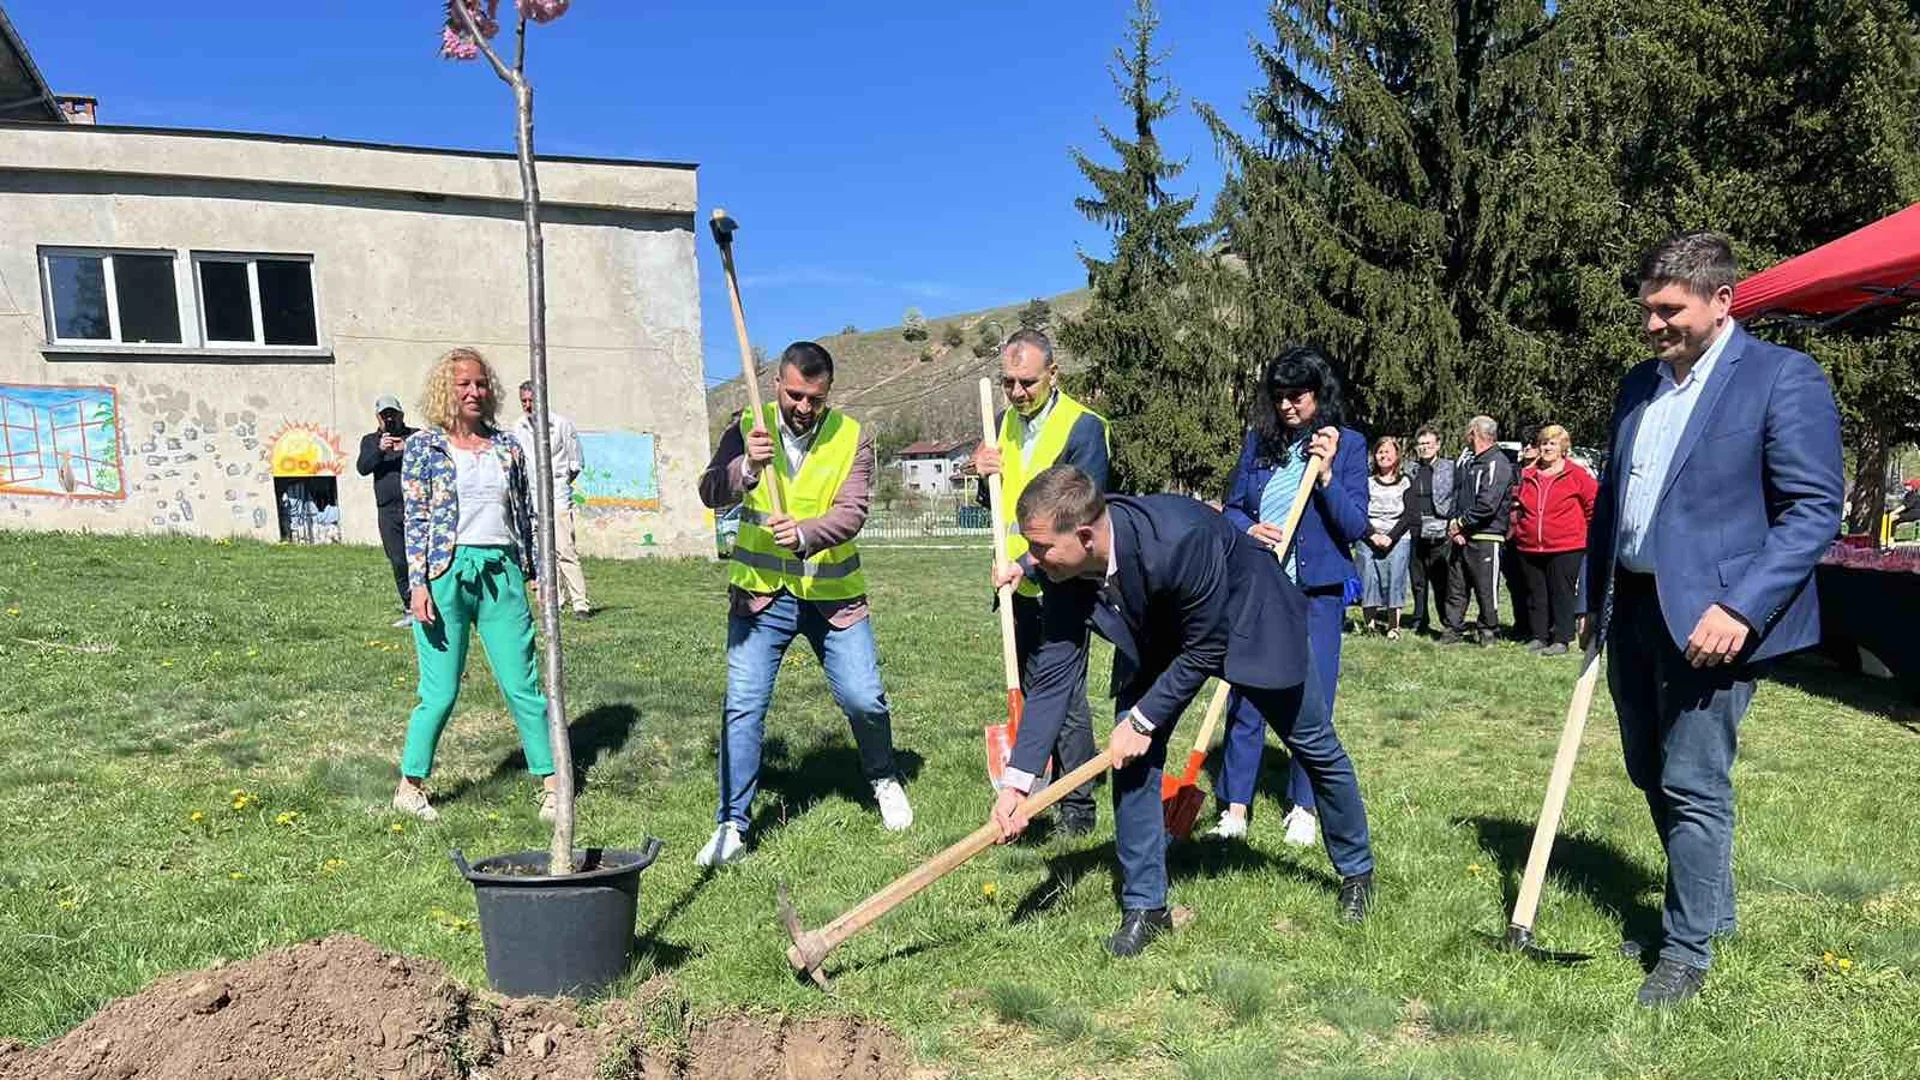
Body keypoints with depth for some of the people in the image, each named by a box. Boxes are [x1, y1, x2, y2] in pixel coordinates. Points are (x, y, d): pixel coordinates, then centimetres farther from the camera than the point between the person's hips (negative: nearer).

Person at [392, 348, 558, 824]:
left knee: (523, 685, 2)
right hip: (446, 574, -3)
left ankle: (550, 783, 11)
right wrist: (418, 583, -9)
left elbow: (525, 514, 14)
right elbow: (415, 519, -2)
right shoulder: (423, 445, 2)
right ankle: (409, 786, 20)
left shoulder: (506, 446, 11)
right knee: (441, 692, 1)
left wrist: (539, 572, 11)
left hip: (501, 573, 3)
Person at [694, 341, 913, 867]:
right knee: (743, 705, -3)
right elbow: (711, 493, -15)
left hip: (834, 595, 0)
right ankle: (731, 827, 9)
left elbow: (851, 513, -15)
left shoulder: (852, 438, -4)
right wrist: (746, 467, -36)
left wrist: (804, 534, -35)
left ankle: (884, 779, 31)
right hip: (761, 593, 0)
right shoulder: (748, 428, -3)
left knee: (864, 699, 0)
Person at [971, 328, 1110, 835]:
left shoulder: (1084, 426, -11)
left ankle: (1078, 807, 7)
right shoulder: (1005, 422, 12)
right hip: (1019, 585, 7)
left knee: (1066, 697, -4)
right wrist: (985, 476, -3)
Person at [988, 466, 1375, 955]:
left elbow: (1205, 650, -31)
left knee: (1315, 747, 13)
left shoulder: (1179, 539, -45)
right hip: (1156, 635, 4)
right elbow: (1053, 673, -21)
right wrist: (1017, 781, -25)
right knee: (1132, 759, -7)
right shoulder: (1062, 568, -26)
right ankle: (1144, 906, 9)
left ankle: (1357, 870, 38)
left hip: (1249, 618, -4)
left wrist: (1142, 720, -25)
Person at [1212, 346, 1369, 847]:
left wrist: (1326, 473, -19)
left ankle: (1304, 808, 18)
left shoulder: (1348, 444, -1)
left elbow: (1355, 526, -7)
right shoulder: (1258, 440, 6)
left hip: (1317, 591, -2)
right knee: (1245, 698, 3)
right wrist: (1250, 530, -11)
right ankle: (1235, 808, 12)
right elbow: (1231, 508, 10)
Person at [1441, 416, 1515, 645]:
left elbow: (1487, 505, -20)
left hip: (1486, 537, -8)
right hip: (1461, 537, 8)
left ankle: (1488, 631, 12)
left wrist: (1460, 523, -12)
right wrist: (1453, 525, -3)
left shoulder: (1497, 464, -10)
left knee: (1486, 588, 0)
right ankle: (1454, 629, 17)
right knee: (1456, 586, 10)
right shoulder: (1467, 462, 17)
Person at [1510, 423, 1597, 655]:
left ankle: (1561, 639, 5)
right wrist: (1518, 524, 14)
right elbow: (1517, 504, 25)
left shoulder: (1576, 475, -4)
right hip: (1529, 547, 5)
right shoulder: (1528, 475, 10)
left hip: (1565, 548, -5)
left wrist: (1589, 530, 0)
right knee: (1535, 594, 10)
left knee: (1561, 594, 0)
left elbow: (1596, 502, -1)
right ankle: (1537, 636, 18)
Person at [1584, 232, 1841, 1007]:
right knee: (1651, 775, 17)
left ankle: (1687, 949, 14)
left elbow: (1815, 509, -14)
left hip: (1708, 617, -7)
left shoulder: (1783, 377, -9)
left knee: (1693, 787, -2)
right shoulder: (1639, 383, 13)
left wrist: (1739, 609, -22)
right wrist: (1595, 597, 15)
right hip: (1632, 609, 7)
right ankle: (1709, 906, 37)